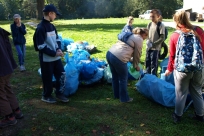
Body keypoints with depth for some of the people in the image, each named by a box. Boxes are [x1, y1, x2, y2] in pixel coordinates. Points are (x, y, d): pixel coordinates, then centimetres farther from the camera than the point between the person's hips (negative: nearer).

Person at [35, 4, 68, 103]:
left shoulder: (51, 26, 9)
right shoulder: (40, 28, -17)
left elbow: (57, 39, 18)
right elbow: (41, 46, -20)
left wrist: (58, 49, -2)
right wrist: (54, 53, -19)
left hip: (56, 57, 8)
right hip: (46, 59, -8)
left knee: (61, 74, 11)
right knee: (48, 78, 6)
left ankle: (59, 93, 28)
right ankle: (46, 96, 27)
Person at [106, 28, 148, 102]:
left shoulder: (131, 35, 25)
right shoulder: (139, 39, 2)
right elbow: (137, 55, 7)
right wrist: (136, 66, 20)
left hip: (109, 53, 9)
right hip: (118, 58, -9)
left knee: (115, 77, 23)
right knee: (123, 79, 10)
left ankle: (116, 95, 40)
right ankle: (124, 98, 25)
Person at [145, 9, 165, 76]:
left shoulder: (161, 25, -13)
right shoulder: (149, 24, 5)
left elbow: (162, 38, -15)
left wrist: (153, 44, -17)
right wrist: (148, 41, -7)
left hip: (155, 48, -6)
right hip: (148, 47, 6)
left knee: (154, 64, 2)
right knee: (147, 63, 16)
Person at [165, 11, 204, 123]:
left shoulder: (174, 36, -11)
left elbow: (172, 55, -3)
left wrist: (169, 69, 12)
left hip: (182, 69, -2)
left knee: (181, 94, 13)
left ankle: (177, 115, 29)